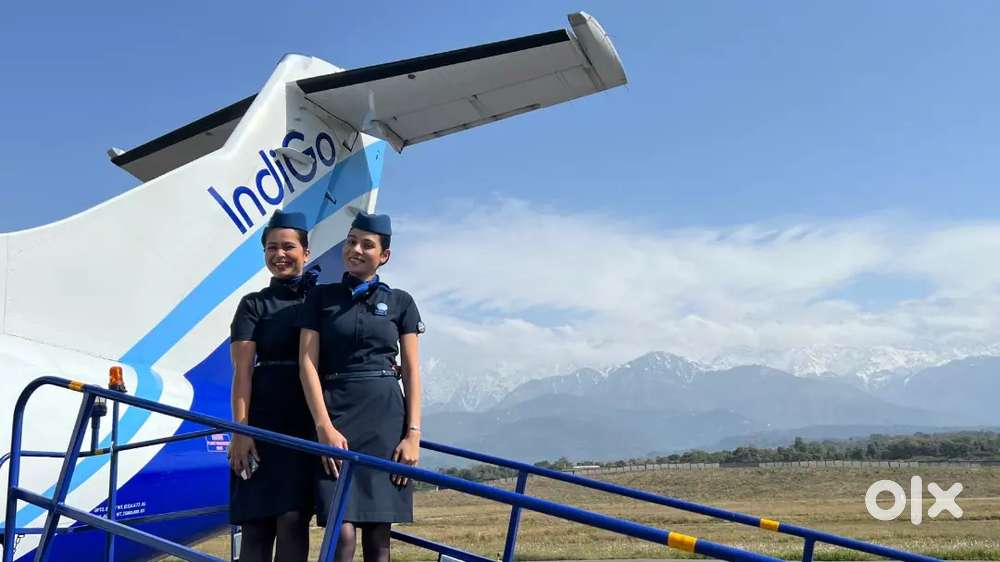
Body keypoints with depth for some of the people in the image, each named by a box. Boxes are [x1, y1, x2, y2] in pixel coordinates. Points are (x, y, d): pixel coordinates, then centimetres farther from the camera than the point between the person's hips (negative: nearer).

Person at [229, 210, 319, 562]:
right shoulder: (254, 305, 8)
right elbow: (242, 372, -1)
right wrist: (240, 431, -11)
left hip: (311, 418, 1)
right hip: (265, 419, -1)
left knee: (293, 519, -6)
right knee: (257, 523, 1)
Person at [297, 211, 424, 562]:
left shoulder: (400, 303, 11)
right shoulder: (321, 298, 9)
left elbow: (411, 372, 8)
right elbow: (307, 364, 1)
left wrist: (413, 434, -2)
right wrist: (324, 427, -10)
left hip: (386, 417, 1)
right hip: (336, 413, -1)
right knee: (343, 534, -10)